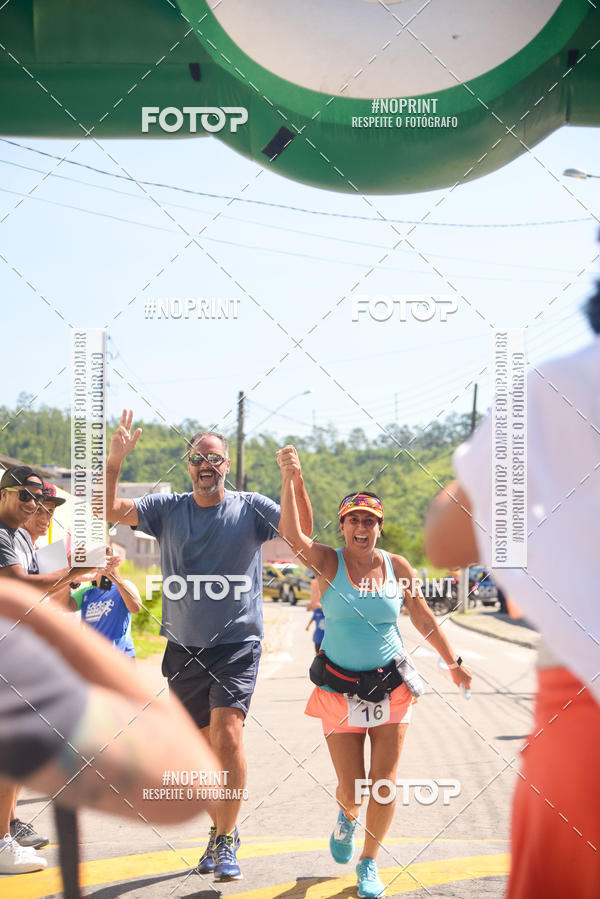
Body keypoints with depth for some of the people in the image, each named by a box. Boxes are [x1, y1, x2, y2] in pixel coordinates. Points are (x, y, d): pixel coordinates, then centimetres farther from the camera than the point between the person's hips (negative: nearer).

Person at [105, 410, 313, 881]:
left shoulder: (251, 508, -2)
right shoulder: (168, 509, 4)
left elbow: (302, 531, -14)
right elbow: (108, 511, -5)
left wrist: (296, 480, -28)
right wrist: (113, 462, -19)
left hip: (237, 644, -3)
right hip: (184, 649, 3)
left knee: (227, 734, -19)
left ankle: (226, 841, -7)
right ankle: (220, 828, 32)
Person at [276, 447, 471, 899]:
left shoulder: (397, 567, 0)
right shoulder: (328, 562, -7)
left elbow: (423, 616, 10)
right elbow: (292, 535, -26)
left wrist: (453, 663, 13)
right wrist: (289, 480, -35)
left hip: (392, 686, 2)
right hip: (340, 688, -2)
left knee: (384, 783, 0)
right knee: (352, 790, 1)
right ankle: (347, 816, 40)